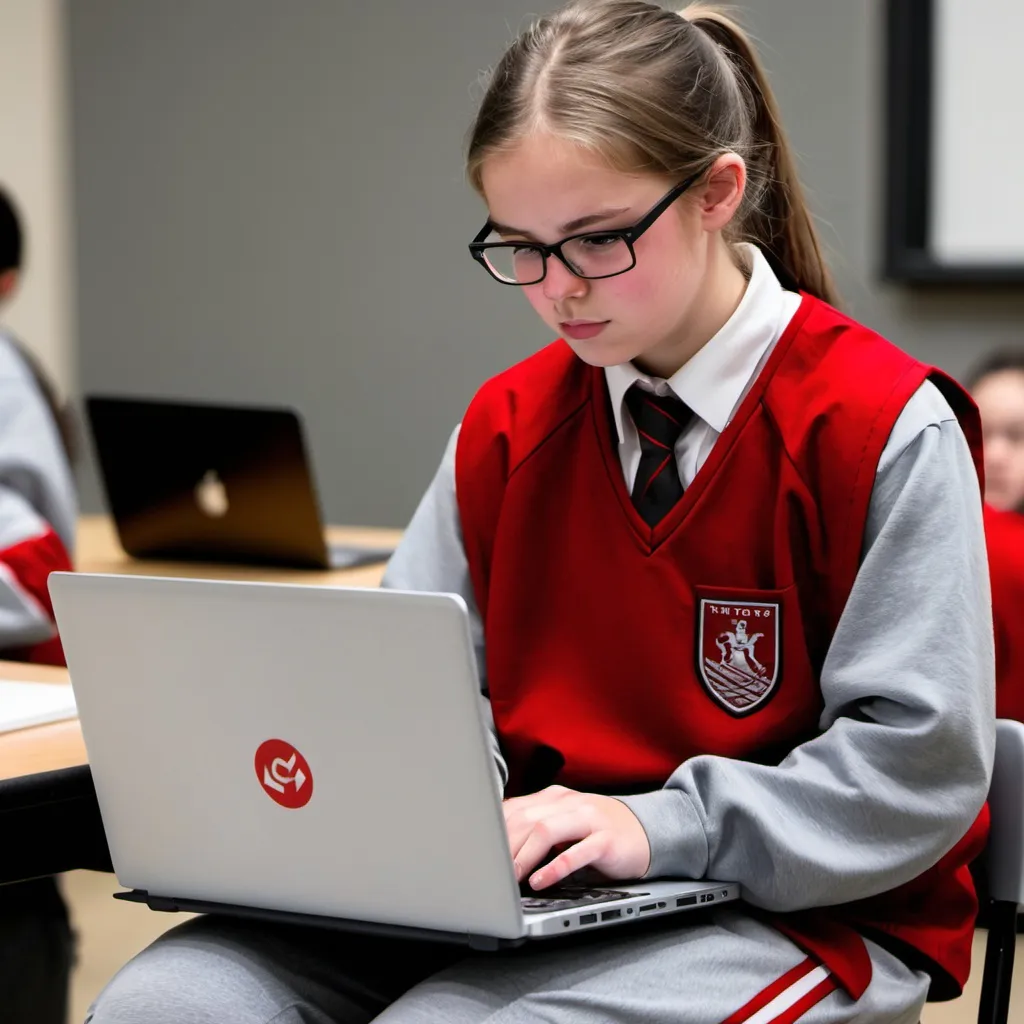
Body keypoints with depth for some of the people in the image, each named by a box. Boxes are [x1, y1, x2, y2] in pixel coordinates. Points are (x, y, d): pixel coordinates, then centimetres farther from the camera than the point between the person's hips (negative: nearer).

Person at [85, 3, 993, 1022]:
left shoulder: (884, 429, -10)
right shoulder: (505, 424, 8)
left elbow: (917, 759, -12)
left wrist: (659, 824, -21)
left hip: (796, 905, -5)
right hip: (527, 891, 5)